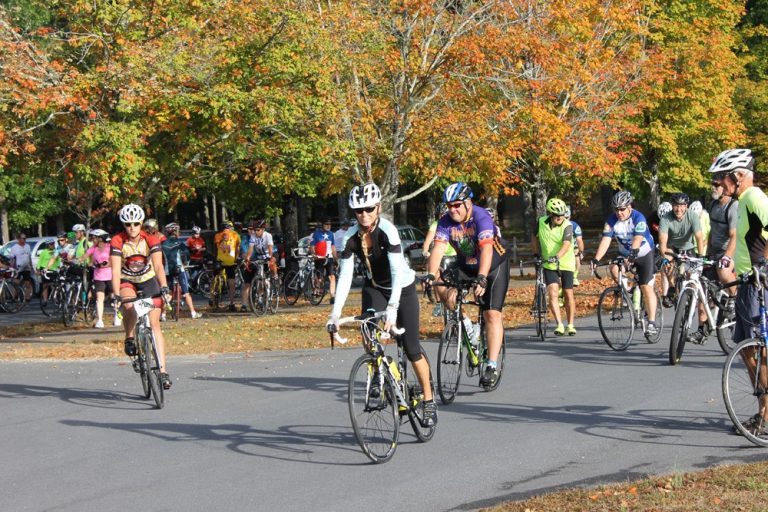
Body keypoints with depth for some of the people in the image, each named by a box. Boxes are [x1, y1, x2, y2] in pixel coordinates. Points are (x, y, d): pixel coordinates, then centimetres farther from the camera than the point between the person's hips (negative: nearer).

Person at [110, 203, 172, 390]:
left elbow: (158, 266, -26)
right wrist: (116, 295, -38)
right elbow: (116, 270, -27)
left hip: (148, 280, 1)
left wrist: (164, 287, -42)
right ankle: (129, 338, -7)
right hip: (127, 281, -1)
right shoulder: (117, 241, -20)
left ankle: (163, 370, -11)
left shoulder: (151, 240, -18)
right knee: (129, 306, -35)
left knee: (154, 323, -10)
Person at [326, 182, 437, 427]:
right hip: (374, 288, 4)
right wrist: (335, 312, -29)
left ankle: (429, 401, 8)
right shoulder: (351, 237, -17)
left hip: (402, 287, -4)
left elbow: (397, 271, -37)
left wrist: (392, 308, -49)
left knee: (411, 347, -5)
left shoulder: (387, 231, -29)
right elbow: (345, 275, -19)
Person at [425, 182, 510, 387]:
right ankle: (465, 327, 3)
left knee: (492, 314, -15)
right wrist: (430, 275, -43)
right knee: (442, 287, -20)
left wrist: (482, 278, -54)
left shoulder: (481, 217, -29)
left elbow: (486, 249, -41)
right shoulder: (446, 222, -15)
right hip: (466, 266, 5)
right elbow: (438, 249, -26)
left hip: (494, 266, -5)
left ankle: (492, 367, -14)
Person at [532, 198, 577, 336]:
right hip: (549, 265, 1)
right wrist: (536, 254, 11)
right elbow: (535, 237, 13)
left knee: (568, 295, 4)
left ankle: (570, 325, 19)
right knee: (553, 293, -15)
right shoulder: (541, 222, -7)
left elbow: (566, 245, -32)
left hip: (566, 264, -1)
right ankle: (559, 325, -15)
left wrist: (557, 257, -47)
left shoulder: (567, 226, -17)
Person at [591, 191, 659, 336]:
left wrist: (631, 255, -55)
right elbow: (605, 240, -22)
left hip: (644, 254, -4)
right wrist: (596, 259, -35)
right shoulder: (612, 220, -14)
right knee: (614, 269, -26)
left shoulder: (638, 218, -25)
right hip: (624, 254, 4)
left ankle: (652, 323, -11)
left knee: (646, 287, -12)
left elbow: (637, 239, -39)